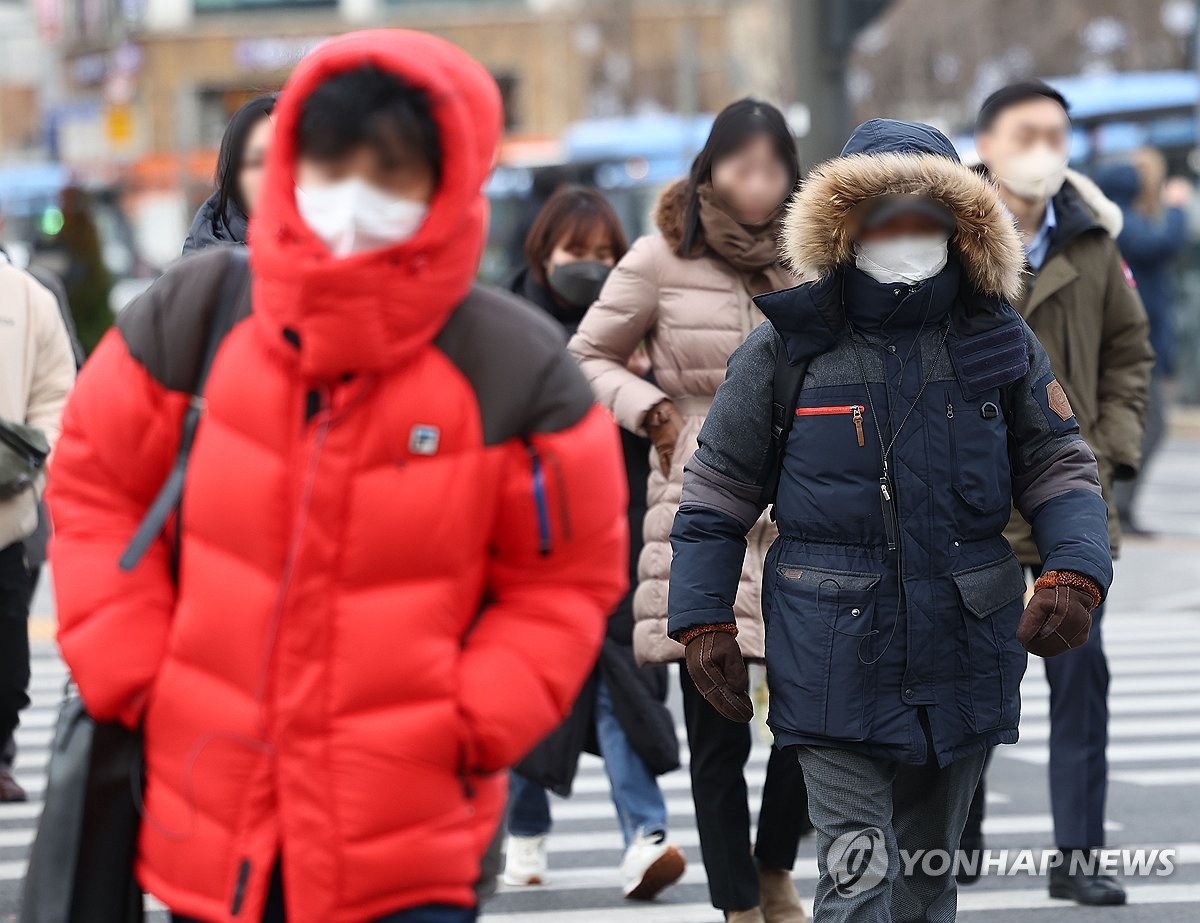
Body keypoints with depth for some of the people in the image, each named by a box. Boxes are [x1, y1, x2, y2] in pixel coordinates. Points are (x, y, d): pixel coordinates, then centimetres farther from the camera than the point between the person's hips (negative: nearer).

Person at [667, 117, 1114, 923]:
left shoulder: (1001, 345, 5)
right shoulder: (787, 350, -1)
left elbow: (1061, 470, 7)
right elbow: (716, 492, 5)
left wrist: (1075, 576, -11)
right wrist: (703, 622, -1)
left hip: (962, 664, 3)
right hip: (837, 667, -3)